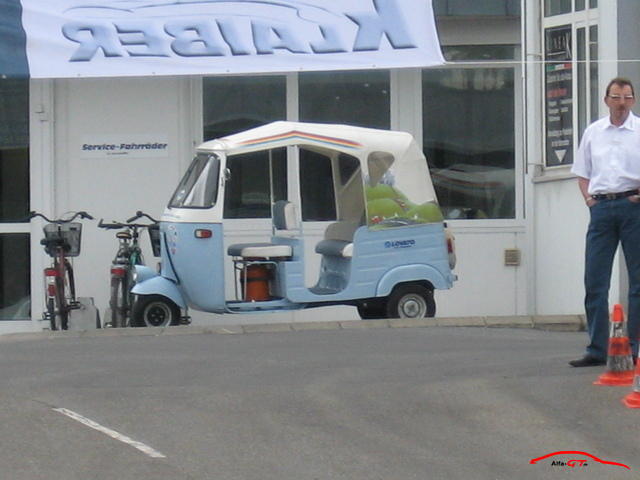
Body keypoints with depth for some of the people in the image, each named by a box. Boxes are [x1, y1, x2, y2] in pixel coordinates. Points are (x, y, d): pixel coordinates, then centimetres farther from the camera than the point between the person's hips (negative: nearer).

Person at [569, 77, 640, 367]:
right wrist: (587, 196, 7)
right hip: (601, 206, 4)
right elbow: (582, 172, 22)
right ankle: (597, 349, 5)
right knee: (594, 280, 1)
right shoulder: (593, 132, 13)